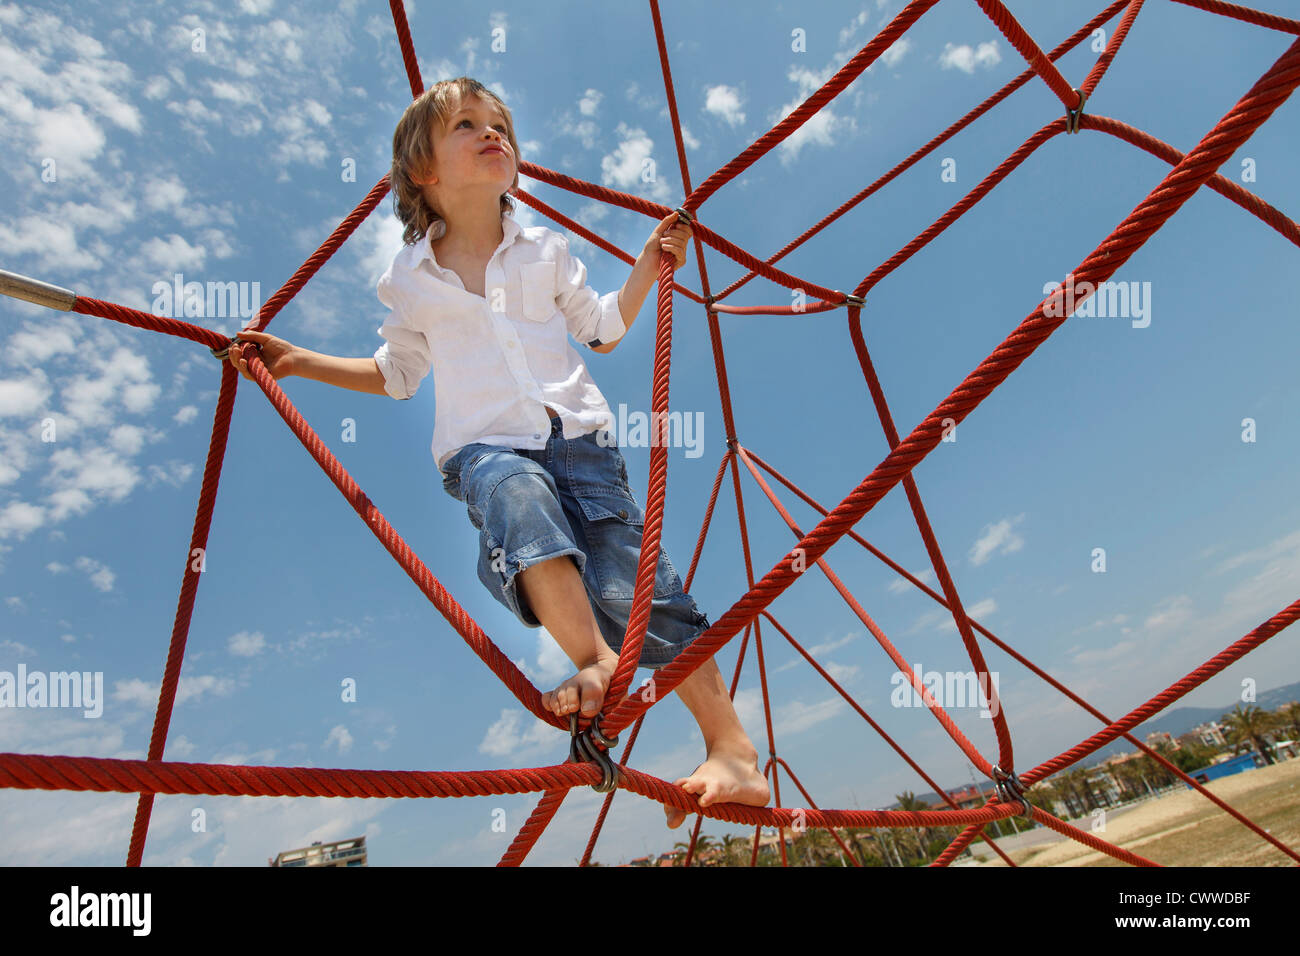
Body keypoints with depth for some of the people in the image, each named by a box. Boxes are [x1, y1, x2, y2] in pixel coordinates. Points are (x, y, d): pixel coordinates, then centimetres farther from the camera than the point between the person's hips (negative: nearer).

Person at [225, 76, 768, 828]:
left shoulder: (546, 250, 15)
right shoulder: (410, 279, 13)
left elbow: (602, 328, 26)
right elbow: (398, 373, 26)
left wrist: (648, 269, 15)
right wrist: (297, 361, 20)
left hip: (579, 434, 1)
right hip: (485, 447, 0)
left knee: (635, 585, -13)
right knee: (513, 490, -39)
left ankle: (734, 751, -5)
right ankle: (593, 660, -35)